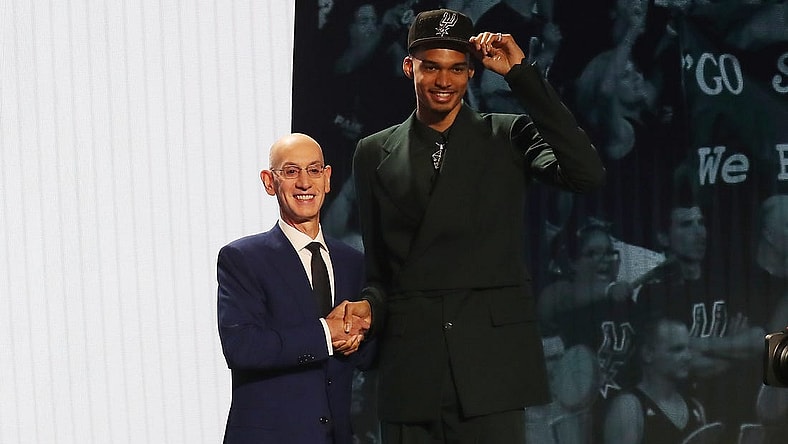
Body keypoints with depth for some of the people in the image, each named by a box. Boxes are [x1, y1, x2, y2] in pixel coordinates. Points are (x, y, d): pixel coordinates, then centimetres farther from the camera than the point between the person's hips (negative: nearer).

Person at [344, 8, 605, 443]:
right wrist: (369, 305, -5)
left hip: (490, 359, -2)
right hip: (409, 370, 2)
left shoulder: (509, 136, 6)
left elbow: (586, 174, -12)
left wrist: (520, 74, -10)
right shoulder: (375, 153, 13)